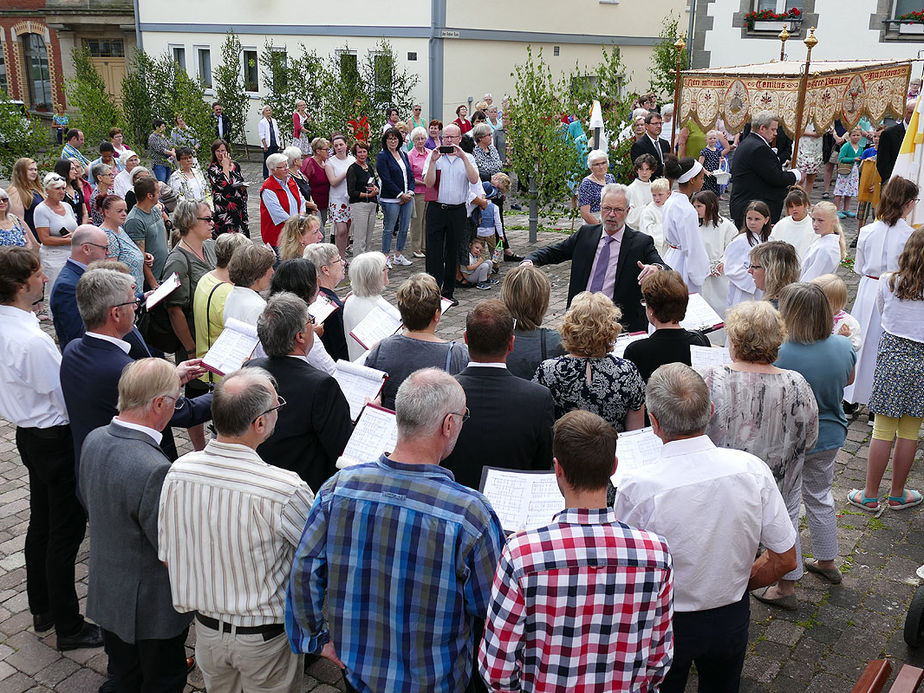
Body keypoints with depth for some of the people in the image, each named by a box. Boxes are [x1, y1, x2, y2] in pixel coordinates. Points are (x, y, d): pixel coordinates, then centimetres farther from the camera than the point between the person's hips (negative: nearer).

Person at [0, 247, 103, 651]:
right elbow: (68, 400, -22)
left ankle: (41, 609, 38)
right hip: (55, 439, -9)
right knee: (65, 532, 3)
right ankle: (69, 628, 15)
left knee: (41, 523, 22)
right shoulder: (32, 340, -29)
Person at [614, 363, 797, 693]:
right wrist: (737, 584, 7)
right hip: (732, 619, 3)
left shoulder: (636, 486, -27)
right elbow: (785, 560, -8)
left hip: (664, 625, -3)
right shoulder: (752, 468, -18)